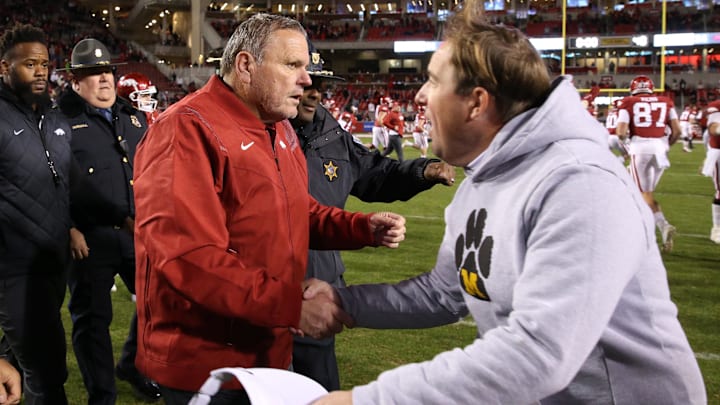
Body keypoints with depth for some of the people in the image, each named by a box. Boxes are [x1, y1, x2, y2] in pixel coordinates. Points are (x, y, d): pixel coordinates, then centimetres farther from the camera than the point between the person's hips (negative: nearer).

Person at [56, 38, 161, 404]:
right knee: (92, 317, 4)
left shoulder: (133, 118, 13)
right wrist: (69, 228, -16)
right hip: (90, 238, -5)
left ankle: (133, 365, 35)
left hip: (138, 232, 6)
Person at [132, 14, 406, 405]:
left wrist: (363, 228, 2)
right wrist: (291, 305, -28)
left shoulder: (281, 130, 11)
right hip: (203, 364, -8)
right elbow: (188, 256, -28)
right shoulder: (189, 130, -20)